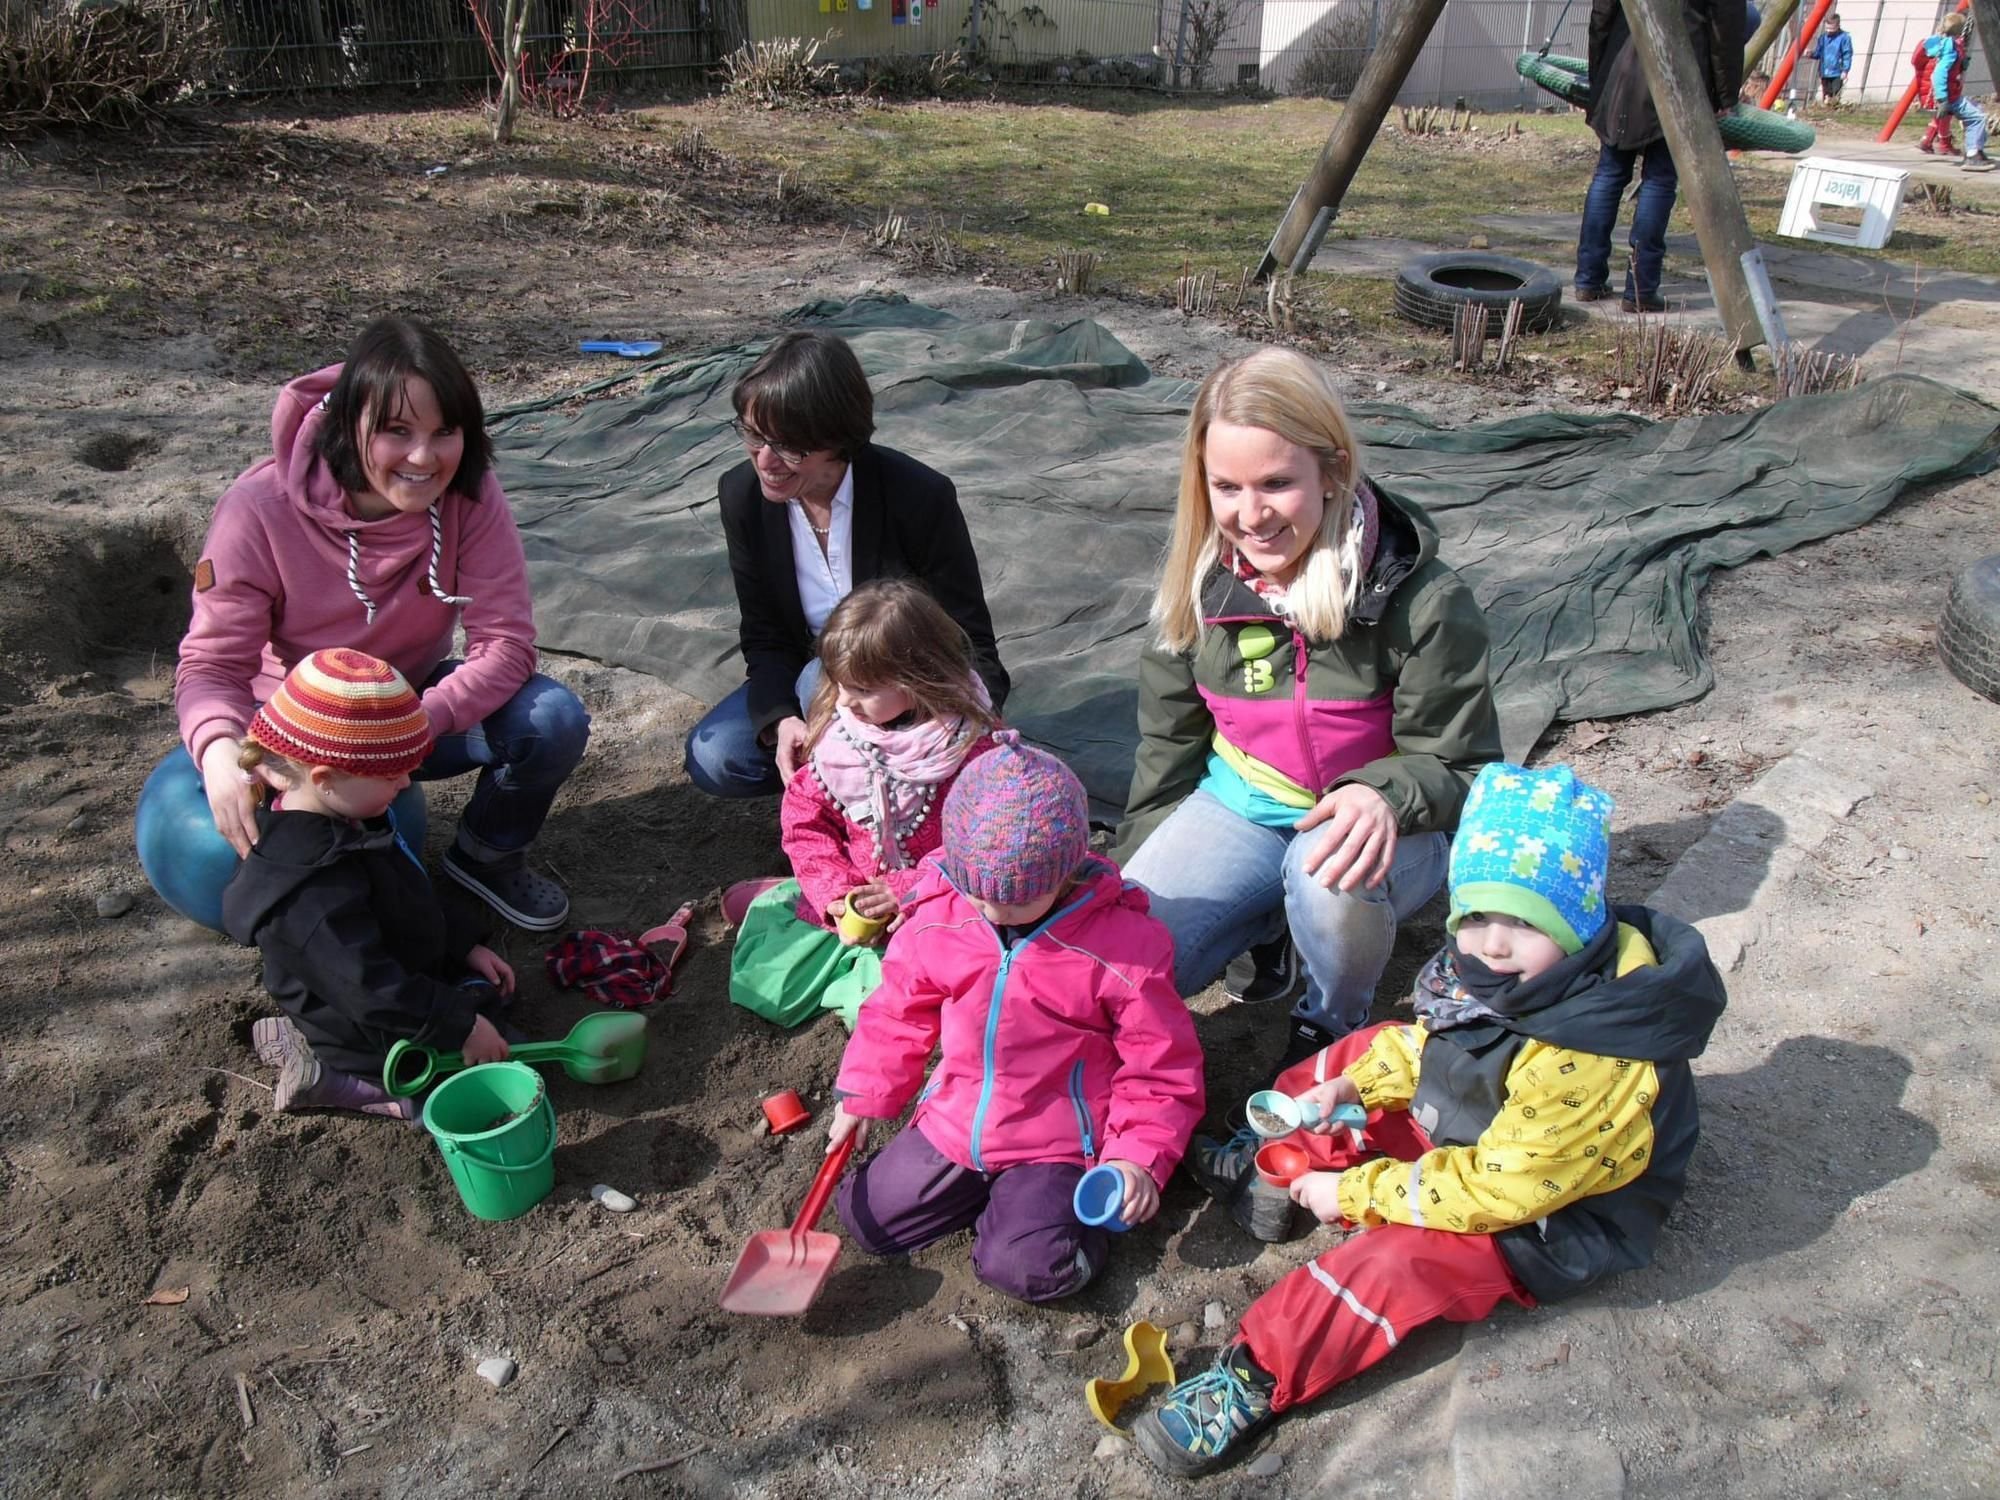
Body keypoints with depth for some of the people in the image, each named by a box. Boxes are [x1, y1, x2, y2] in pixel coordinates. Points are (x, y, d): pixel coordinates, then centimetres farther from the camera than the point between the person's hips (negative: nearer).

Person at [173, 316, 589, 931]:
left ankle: (487, 856, 7)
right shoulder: (261, 510, -25)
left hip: (419, 703, 2)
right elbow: (212, 663, -21)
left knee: (553, 719, -24)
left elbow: (505, 643, -22)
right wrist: (221, 752, -44)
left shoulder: (468, 495, -20)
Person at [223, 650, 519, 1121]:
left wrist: (465, 948, 12)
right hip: (372, 1040, -9)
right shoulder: (316, 894, -35)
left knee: (489, 987, 26)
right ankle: (335, 1078, -5)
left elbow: (406, 904, 11)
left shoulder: (337, 823, -4)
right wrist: (461, 1026, -25)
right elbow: (371, 991, -32)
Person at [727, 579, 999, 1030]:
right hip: (850, 898, 5)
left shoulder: (969, 747, -19)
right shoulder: (836, 732, -3)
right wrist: (835, 891, -12)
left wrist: (909, 890, -26)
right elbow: (804, 820, 2)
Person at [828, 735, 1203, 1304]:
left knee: (1025, 1268, -20)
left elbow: (1162, 1067, -12)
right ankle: (989, 1189, 21)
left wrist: (1141, 1156, -21)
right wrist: (862, 1094, 7)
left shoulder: (1122, 943, -20)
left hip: (1058, 1143, -5)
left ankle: (1066, 1200, 12)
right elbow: (898, 1011, 9)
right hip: (953, 1122, 5)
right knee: (866, 1216, 4)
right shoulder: (937, 918, -9)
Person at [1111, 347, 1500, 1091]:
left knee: (1330, 876, -40)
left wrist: (1385, 796, -35)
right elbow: (1168, 746, 5)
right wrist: (1131, 876, 3)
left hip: (1378, 824, -3)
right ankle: (1272, 918, 13)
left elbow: (1461, 766, -13)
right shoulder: (1199, 583, -6)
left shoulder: (1420, 597, -20)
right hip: (1240, 807, 3)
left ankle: (1333, 1023, -5)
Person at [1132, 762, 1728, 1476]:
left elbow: (1501, 1190, -32)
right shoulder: (1509, 977, -12)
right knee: (1369, 1050, 9)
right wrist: (1351, 1084, -8)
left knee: (1398, 1259, -29)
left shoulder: (1584, 1065, -38)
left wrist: (1356, 1193, -25)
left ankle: (1254, 1379, -18)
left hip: (1550, 1219, -9)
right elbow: (1433, 1042, 7)